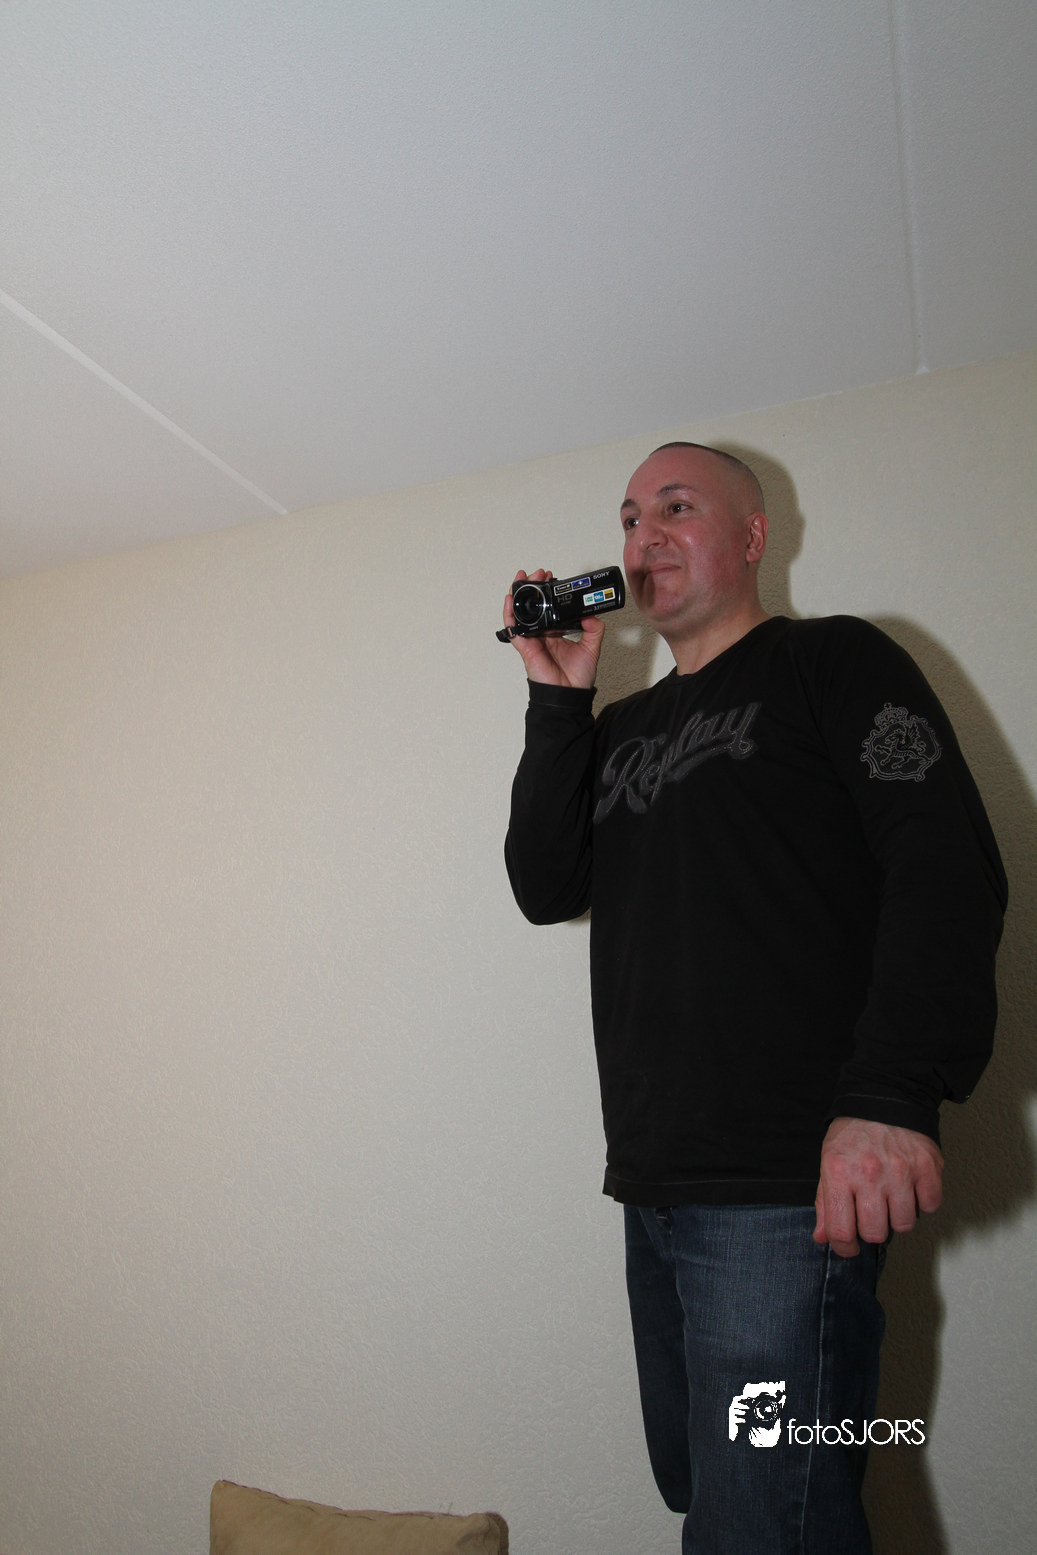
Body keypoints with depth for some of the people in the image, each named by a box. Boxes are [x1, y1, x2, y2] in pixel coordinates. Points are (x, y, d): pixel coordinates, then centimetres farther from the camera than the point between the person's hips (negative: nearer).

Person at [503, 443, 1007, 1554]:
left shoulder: (830, 661, -1)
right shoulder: (623, 727, 18)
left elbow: (950, 868, -13)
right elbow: (547, 888, 7)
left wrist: (895, 1095, -24)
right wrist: (558, 700, 1)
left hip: (789, 1190, -7)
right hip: (655, 1188, 7)